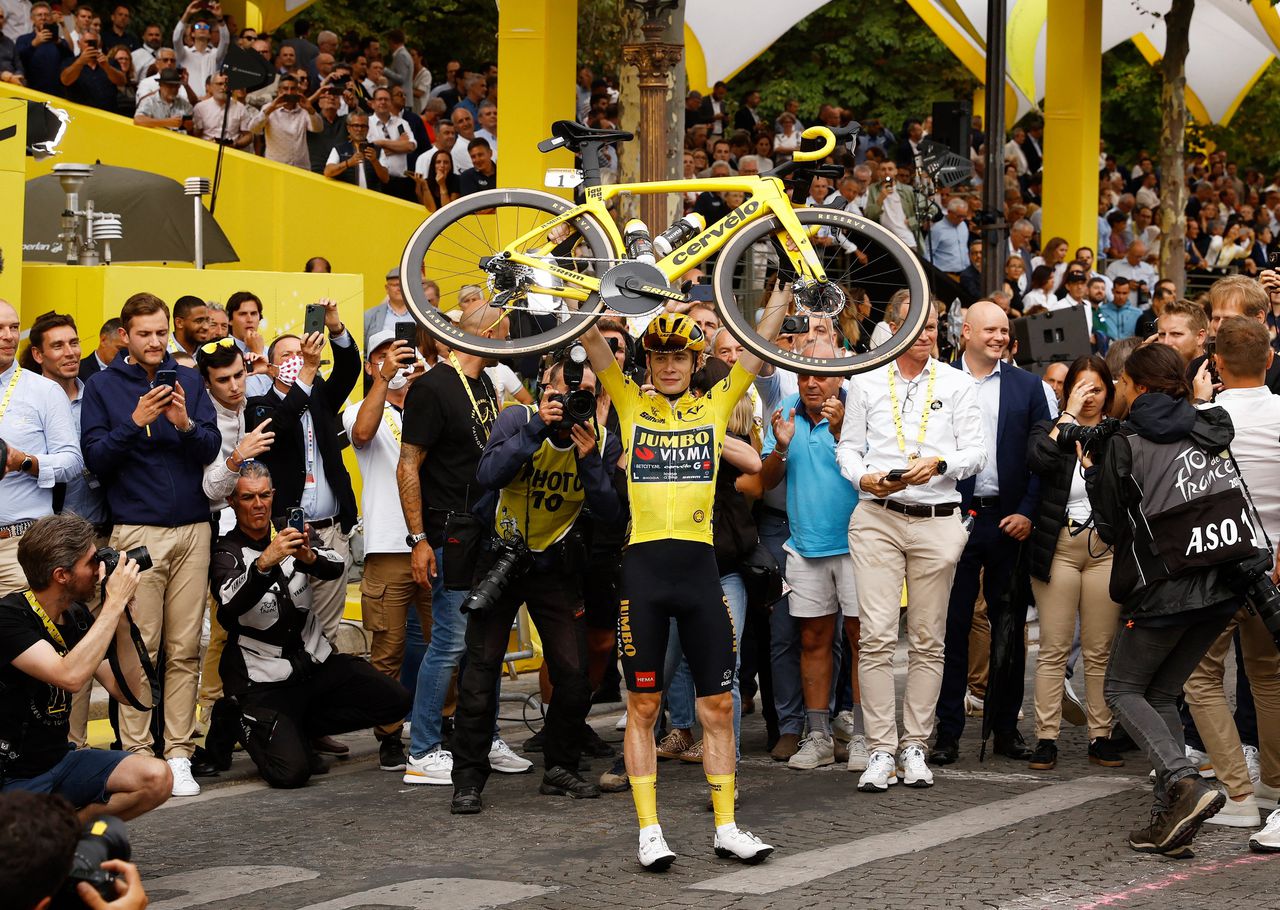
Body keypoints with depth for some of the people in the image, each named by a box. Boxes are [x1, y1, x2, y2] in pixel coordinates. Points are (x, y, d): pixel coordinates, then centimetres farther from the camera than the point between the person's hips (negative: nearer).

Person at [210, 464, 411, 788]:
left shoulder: (294, 533, 5)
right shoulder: (227, 554, -9)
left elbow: (337, 567, -14)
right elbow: (231, 604, -30)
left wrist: (311, 558, -38)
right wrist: (264, 563, -49)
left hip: (316, 661, 6)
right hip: (266, 680, -5)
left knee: (395, 700, -7)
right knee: (291, 772, -22)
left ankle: (302, 728, 8)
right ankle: (249, 726, 12)